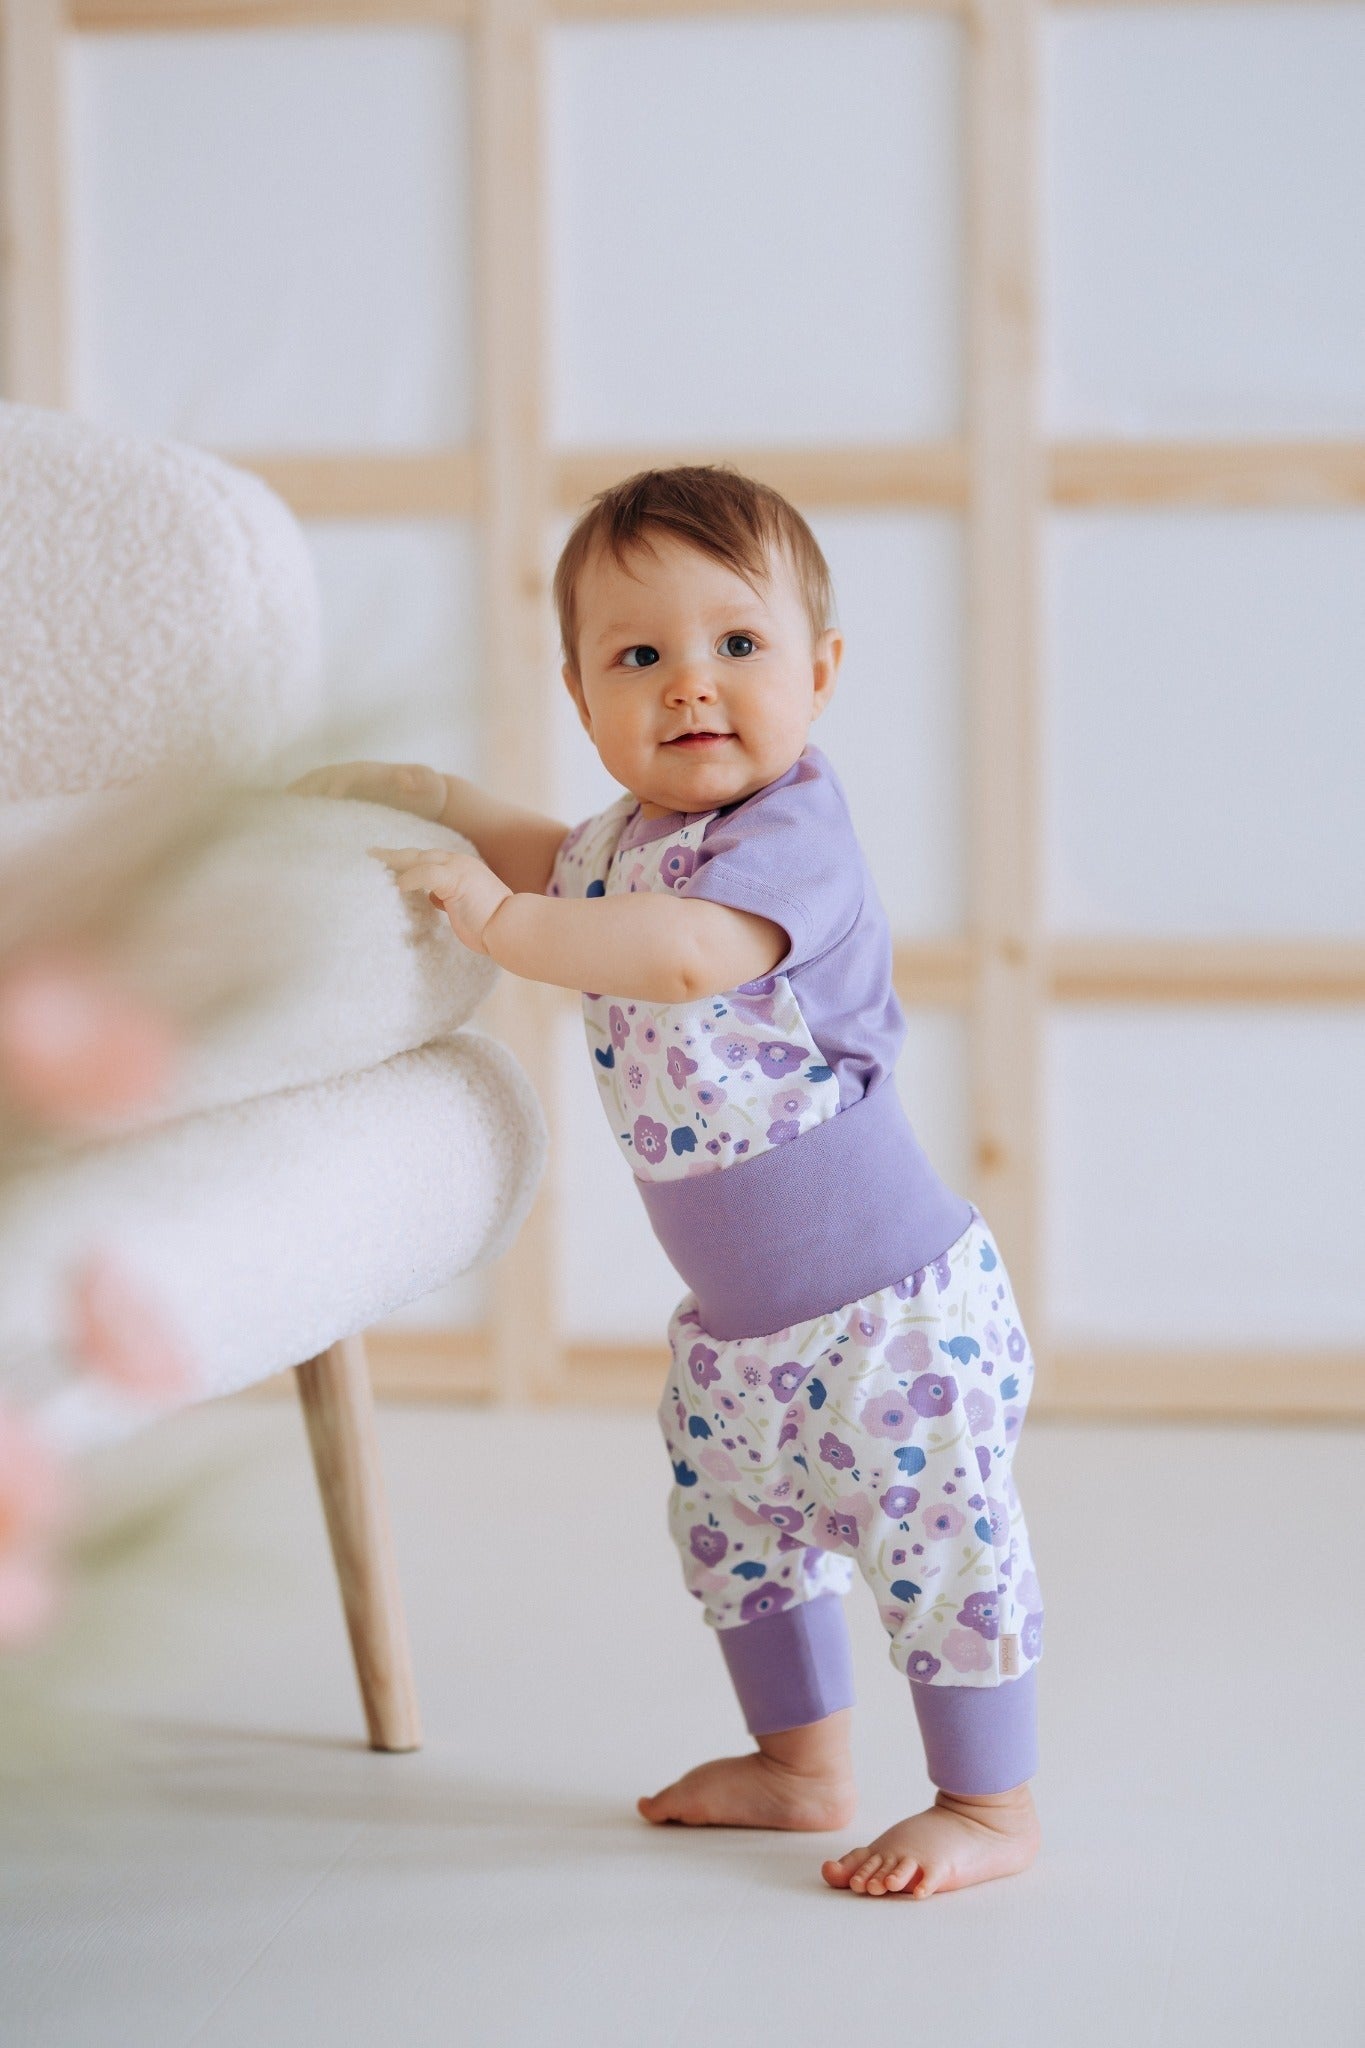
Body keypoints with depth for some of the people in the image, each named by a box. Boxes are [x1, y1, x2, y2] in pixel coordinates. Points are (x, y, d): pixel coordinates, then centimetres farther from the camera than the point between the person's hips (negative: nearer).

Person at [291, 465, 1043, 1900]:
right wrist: (429, 802, 21)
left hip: (888, 1296, -9)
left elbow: (688, 952, -43)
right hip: (737, 1318, 10)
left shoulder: (791, 832, -23)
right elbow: (554, 859, 31)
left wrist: (499, 919, -37)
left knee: (935, 1536, -2)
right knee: (736, 1527, 20)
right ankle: (802, 1765, 36)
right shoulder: (626, 839, 5)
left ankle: (990, 1804, 11)